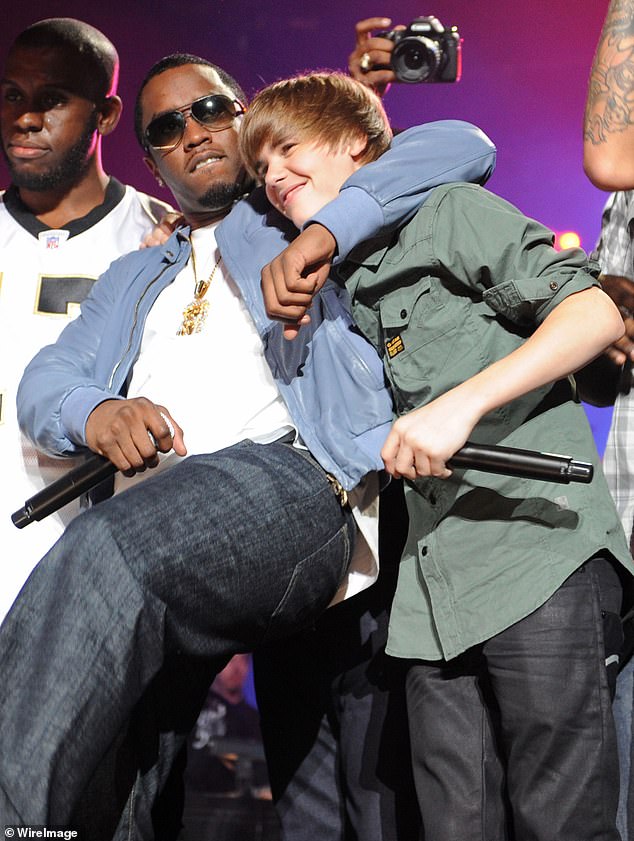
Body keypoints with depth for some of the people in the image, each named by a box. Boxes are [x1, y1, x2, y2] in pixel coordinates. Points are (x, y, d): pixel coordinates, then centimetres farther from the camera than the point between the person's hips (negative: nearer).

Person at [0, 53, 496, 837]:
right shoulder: (133, 280, 37)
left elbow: (461, 147, 9)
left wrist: (325, 230, -6)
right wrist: (97, 414, -4)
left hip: (291, 475, -5)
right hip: (144, 519, 5)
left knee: (100, 557, -36)